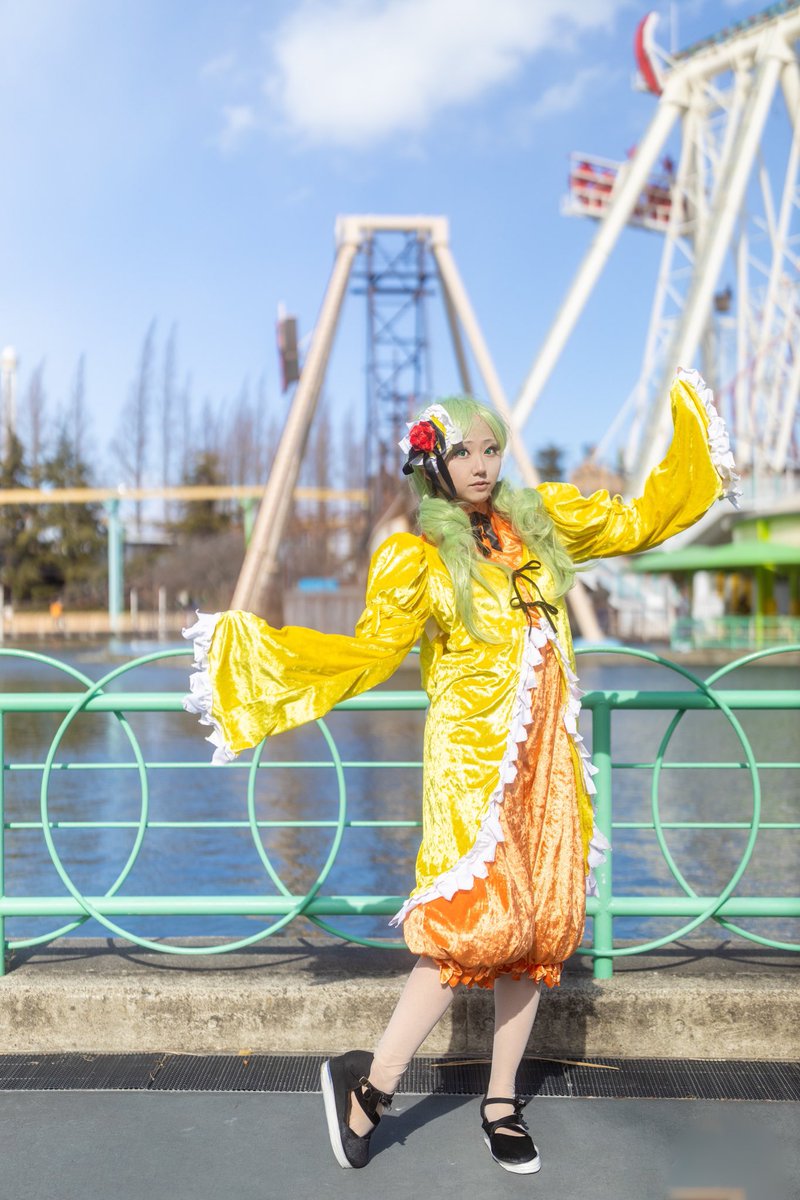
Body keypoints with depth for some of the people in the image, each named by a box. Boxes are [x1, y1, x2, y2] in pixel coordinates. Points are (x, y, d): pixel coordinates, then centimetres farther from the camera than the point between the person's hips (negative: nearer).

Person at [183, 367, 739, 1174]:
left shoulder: (541, 519, 9)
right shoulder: (419, 558, -4)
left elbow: (637, 523, 19)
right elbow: (366, 654, -6)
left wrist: (694, 439, 21)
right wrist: (257, 649, -13)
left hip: (548, 759, 5)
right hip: (472, 760, -5)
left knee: (538, 928, 6)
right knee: (474, 922, -13)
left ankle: (501, 1105, 20)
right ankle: (371, 1082, 4)